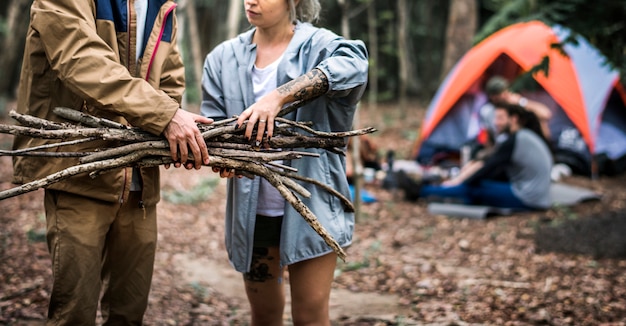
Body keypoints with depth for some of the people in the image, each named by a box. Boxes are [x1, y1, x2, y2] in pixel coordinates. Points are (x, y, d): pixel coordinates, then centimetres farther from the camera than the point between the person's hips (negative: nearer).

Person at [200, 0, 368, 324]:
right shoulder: (224, 58, 5)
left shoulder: (318, 45, -6)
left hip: (311, 203, -3)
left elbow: (351, 63, -28)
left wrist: (278, 97, -37)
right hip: (252, 208, 4)